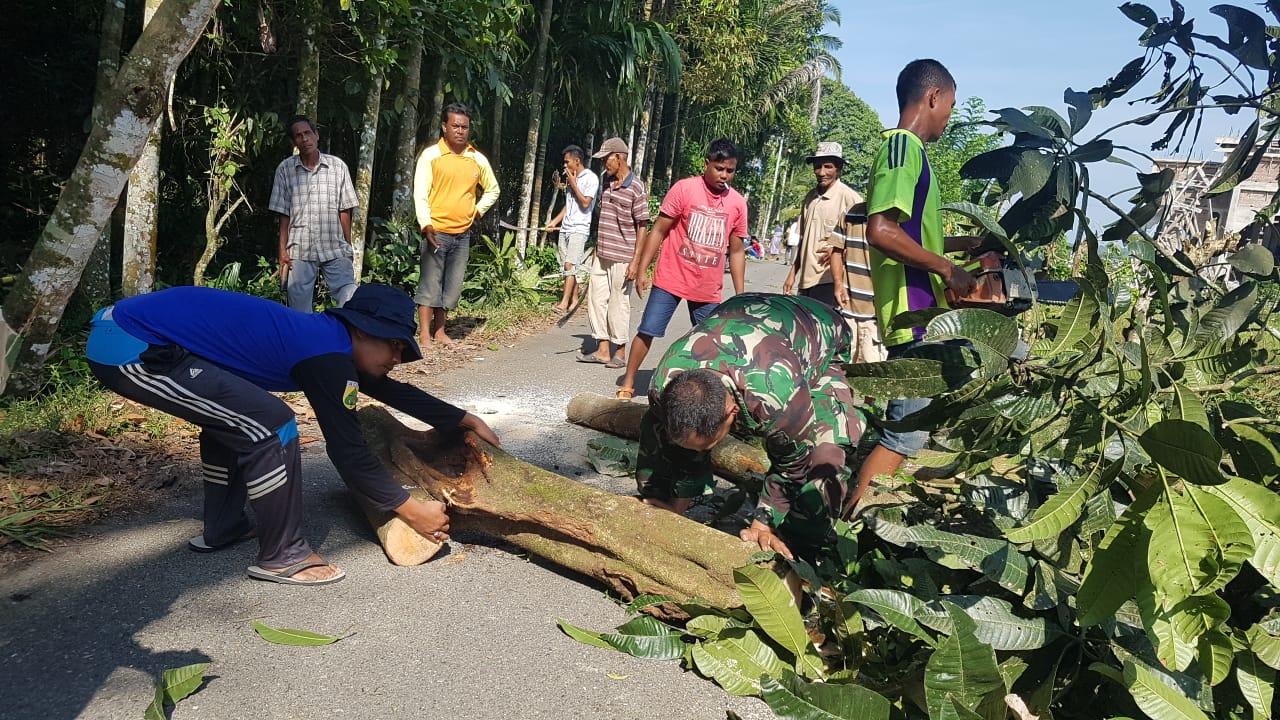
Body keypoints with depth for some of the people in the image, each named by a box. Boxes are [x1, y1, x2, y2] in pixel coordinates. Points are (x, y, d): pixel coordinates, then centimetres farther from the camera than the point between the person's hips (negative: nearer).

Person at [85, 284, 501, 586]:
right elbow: (348, 452, -13)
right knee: (270, 425, -12)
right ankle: (282, 557, 1)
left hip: (121, 324, 10)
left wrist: (466, 420, 27)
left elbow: (390, 391, 23)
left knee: (231, 413, 28)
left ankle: (222, 529, 35)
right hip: (132, 349, -10)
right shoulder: (327, 358, -14)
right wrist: (410, 509, -4)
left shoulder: (325, 336, 13)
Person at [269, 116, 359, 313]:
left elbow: (344, 211, 6)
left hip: (335, 248, 0)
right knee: (299, 309, 3)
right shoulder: (285, 169, 5)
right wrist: (283, 251, 2)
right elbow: (284, 215, 6)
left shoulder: (338, 166, 4)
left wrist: (348, 247, 5)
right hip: (299, 252, 1)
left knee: (351, 301, -10)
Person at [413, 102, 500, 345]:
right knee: (430, 284, -4)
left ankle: (439, 332, 18)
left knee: (452, 287, 8)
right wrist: (426, 225, -20)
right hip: (437, 232, -4)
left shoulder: (478, 159, 8)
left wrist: (477, 211, 9)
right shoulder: (431, 155, -3)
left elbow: (492, 190, 23)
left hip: (463, 234, 4)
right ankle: (424, 335, 1)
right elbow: (420, 193, -8)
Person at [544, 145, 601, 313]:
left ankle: (564, 302, -18)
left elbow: (585, 203, -15)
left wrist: (573, 184, -9)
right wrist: (554, 222, 17)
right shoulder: (571, 178, 15)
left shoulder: (591, 178, -7)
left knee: (570, 265, -15)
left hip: (579, 229, -7)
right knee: (569, 266, 6)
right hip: (565, 228, 7)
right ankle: (573, 300, 11)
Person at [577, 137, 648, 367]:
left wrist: (636, 262, -15)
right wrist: (596, 250, 18)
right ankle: (602, 350, 19)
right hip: (602, 256, 7)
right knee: (596, 300, 9)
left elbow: (642, 227, -12)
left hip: (622, 258, -7)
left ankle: (620, 352, 14)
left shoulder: (636, 188, -11)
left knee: (618, 304, 1)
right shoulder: (607, 184, 11)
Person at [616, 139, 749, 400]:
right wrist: (641, 270, -10)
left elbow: (736, 251, 9)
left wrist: (740, 295, 7)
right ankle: (627, 385, 15)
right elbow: (658, 231, -5)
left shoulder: (737, 203, 2)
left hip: (709, 289, 3)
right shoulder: (684, 189, -8)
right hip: (671, 280, -3)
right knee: (647, 331, 0)